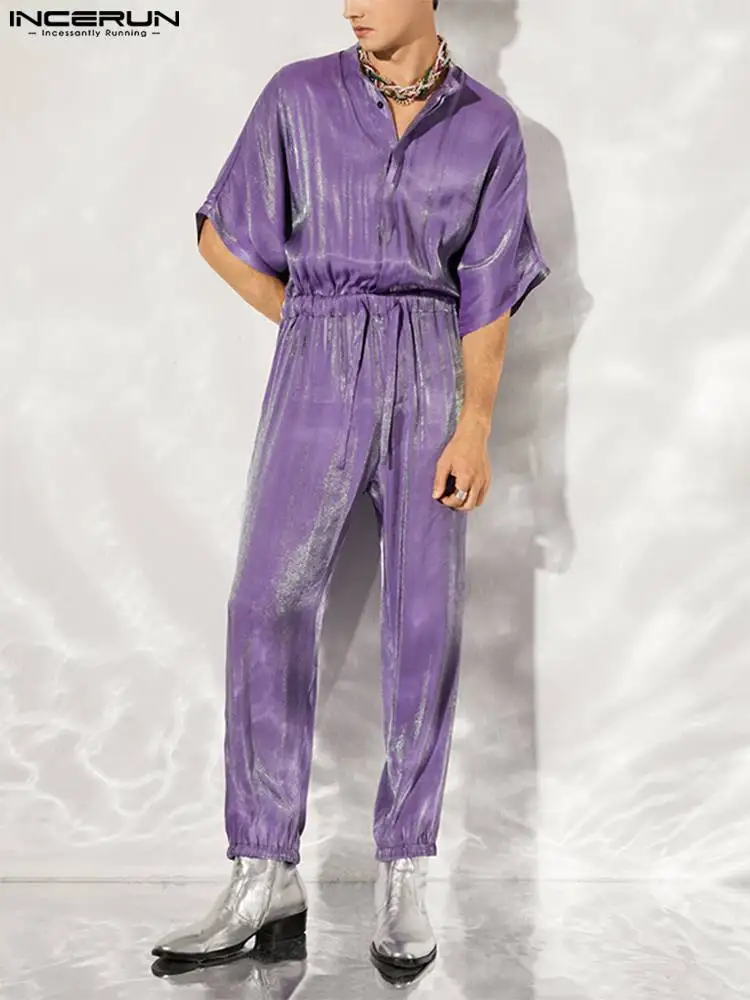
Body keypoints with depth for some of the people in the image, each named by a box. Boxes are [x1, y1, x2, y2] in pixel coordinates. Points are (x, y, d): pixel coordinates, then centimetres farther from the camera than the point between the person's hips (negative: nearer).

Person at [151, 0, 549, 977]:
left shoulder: (489, 126, 5)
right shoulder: (301, 97, 4)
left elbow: (489, 292, 2)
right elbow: (223, 235, 11)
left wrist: (475, 427, -9)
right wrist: (319, 334, 10)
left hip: (430, 378, 0)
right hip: (319, 375, 0)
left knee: (426, 619, -4)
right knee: (269, 603, -11)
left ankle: (402, 878, 6)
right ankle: (266, 878, -5)